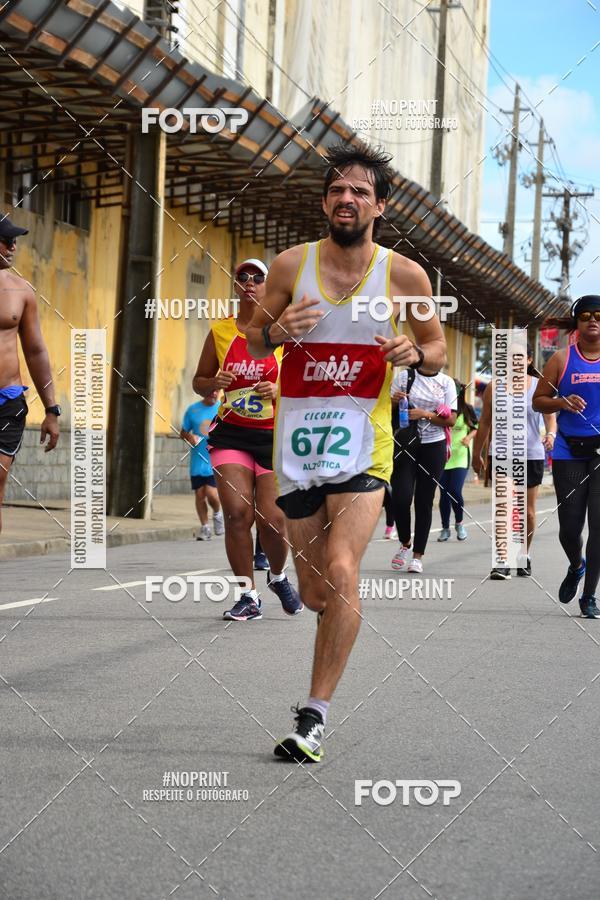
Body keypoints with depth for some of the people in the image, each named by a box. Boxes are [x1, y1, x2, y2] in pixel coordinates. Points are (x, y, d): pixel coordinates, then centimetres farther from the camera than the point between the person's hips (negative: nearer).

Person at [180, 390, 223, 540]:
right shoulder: (193, 410, 5)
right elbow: (183, 432, 13)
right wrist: (189, 437, -8)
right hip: (198, 461, 2)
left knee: (211, 493, -13)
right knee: (200, 494, 3)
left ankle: (217, 514, 18)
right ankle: (204, 527, 18)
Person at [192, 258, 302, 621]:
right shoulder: (220, 331, 7)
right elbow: (200, 382, 15)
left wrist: (280, 390, -15)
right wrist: (215, 383, -7)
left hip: (274, 436, -1)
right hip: (231, 434, 2)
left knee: (272, 519, -7)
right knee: (237, 512, -14)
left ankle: (279, 576, 26)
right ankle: (249, 597, -1)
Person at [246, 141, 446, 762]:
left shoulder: (403, 274, 0)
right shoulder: (291, 265, 3)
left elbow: (438, 349, 12)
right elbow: (255, 341, 13)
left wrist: (416, 354, -11)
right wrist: (277, 330, -10)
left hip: (362, 442, -2)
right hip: (297, 437, 2)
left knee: (340, 572, -21)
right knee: (315, 591, 7)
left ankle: (314, 716, -14)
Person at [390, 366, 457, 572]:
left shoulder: (446, 382, 2)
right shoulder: (404, 377, 1)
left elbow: (451, 419, -2)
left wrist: (425, 415, -16)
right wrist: (393, 400, -16)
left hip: (434, 446, 1)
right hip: (406, 444, -1)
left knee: (424, 501, 3)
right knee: (401, 497, -9)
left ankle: (417, 556, 9)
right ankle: (405, 544, 16)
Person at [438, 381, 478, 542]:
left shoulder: (467, 410, -3)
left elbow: (476, 428, 7)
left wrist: (469, 437, -11)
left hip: (460, 457, -1)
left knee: (455, 491, -11)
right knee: (444, 494, 4)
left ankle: (459, 523, 14)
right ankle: (445, 528, 19)